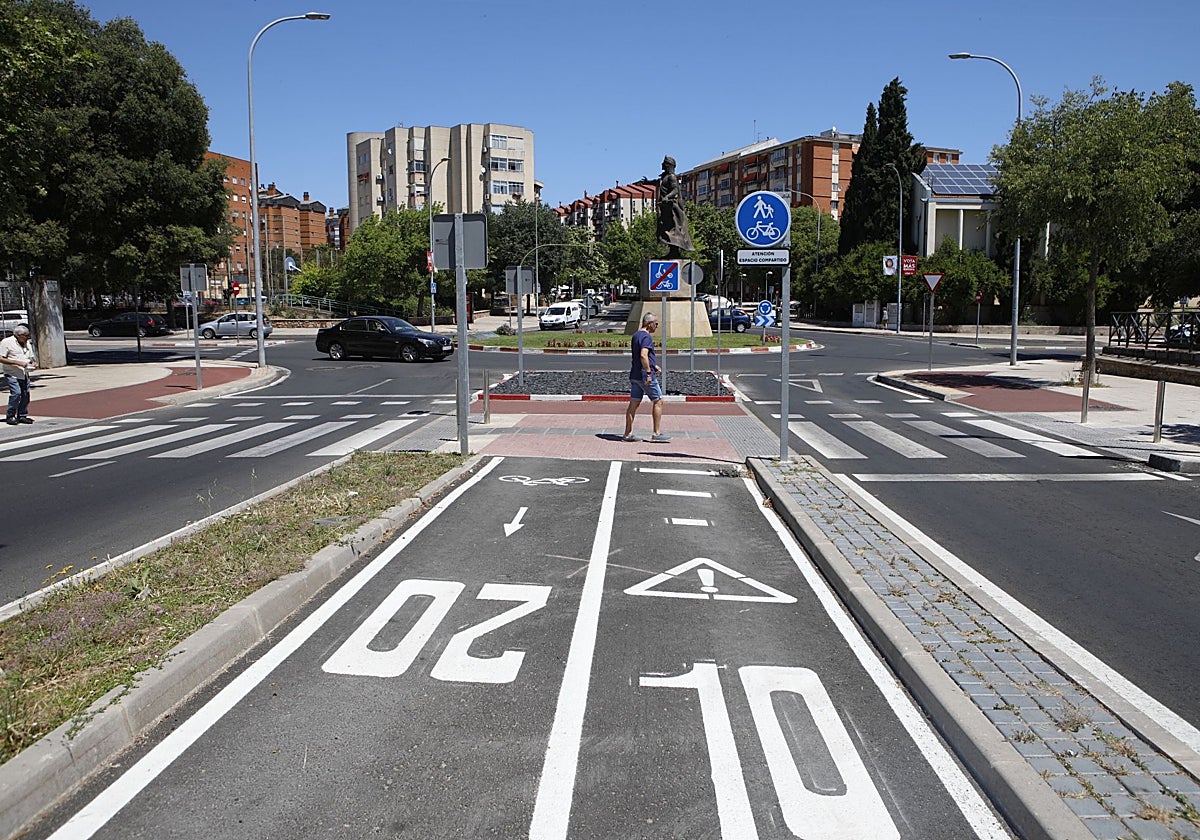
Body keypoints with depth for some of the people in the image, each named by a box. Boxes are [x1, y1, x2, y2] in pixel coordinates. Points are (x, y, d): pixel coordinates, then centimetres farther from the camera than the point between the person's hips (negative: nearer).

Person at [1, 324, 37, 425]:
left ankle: (22, 416, 15)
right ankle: (10, 416, -5)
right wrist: (18, 362, -19)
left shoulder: (27, 343, 14)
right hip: (12, 374, -6)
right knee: (16, 393, -17)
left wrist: (34, 362, 1)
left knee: (25, 394, 3)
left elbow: (31, 356, 25)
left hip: (25, 374, 7)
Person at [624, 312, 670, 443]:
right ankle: (657, 433, 3)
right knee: (658, 401, 2)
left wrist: (653, 366, 29)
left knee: (634, 403, 8)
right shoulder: (646, 336, -14)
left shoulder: (635, 335, 17)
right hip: (644, 376, -9)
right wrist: (649, 373, -24)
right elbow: (643, 355, -26)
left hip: (634, 375, 9)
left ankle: (628, 434, 8)